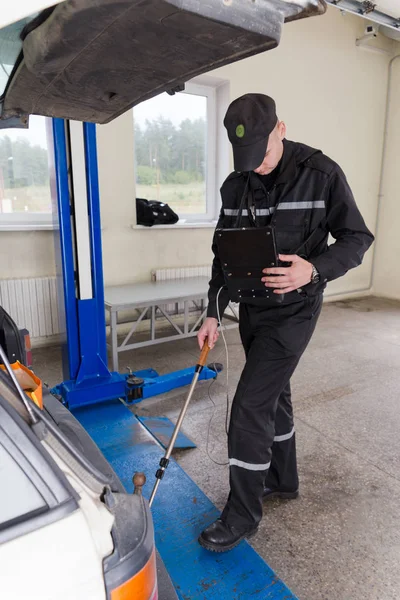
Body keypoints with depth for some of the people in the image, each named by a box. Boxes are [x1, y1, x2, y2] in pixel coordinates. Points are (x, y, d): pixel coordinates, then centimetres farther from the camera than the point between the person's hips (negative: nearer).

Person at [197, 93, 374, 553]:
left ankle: (242, 516, 13)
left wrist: (314, 269, -27)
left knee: (249, 406, -7)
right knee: (273, 394, 19)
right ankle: (283, 479, 41)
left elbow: (357, 238, -8)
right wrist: (214, 314, 1)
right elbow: (223, 254, 7)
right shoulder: (235, 186, 3)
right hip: (252, 308, 6)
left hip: (293, 310, -6)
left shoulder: (321, 173, -11)